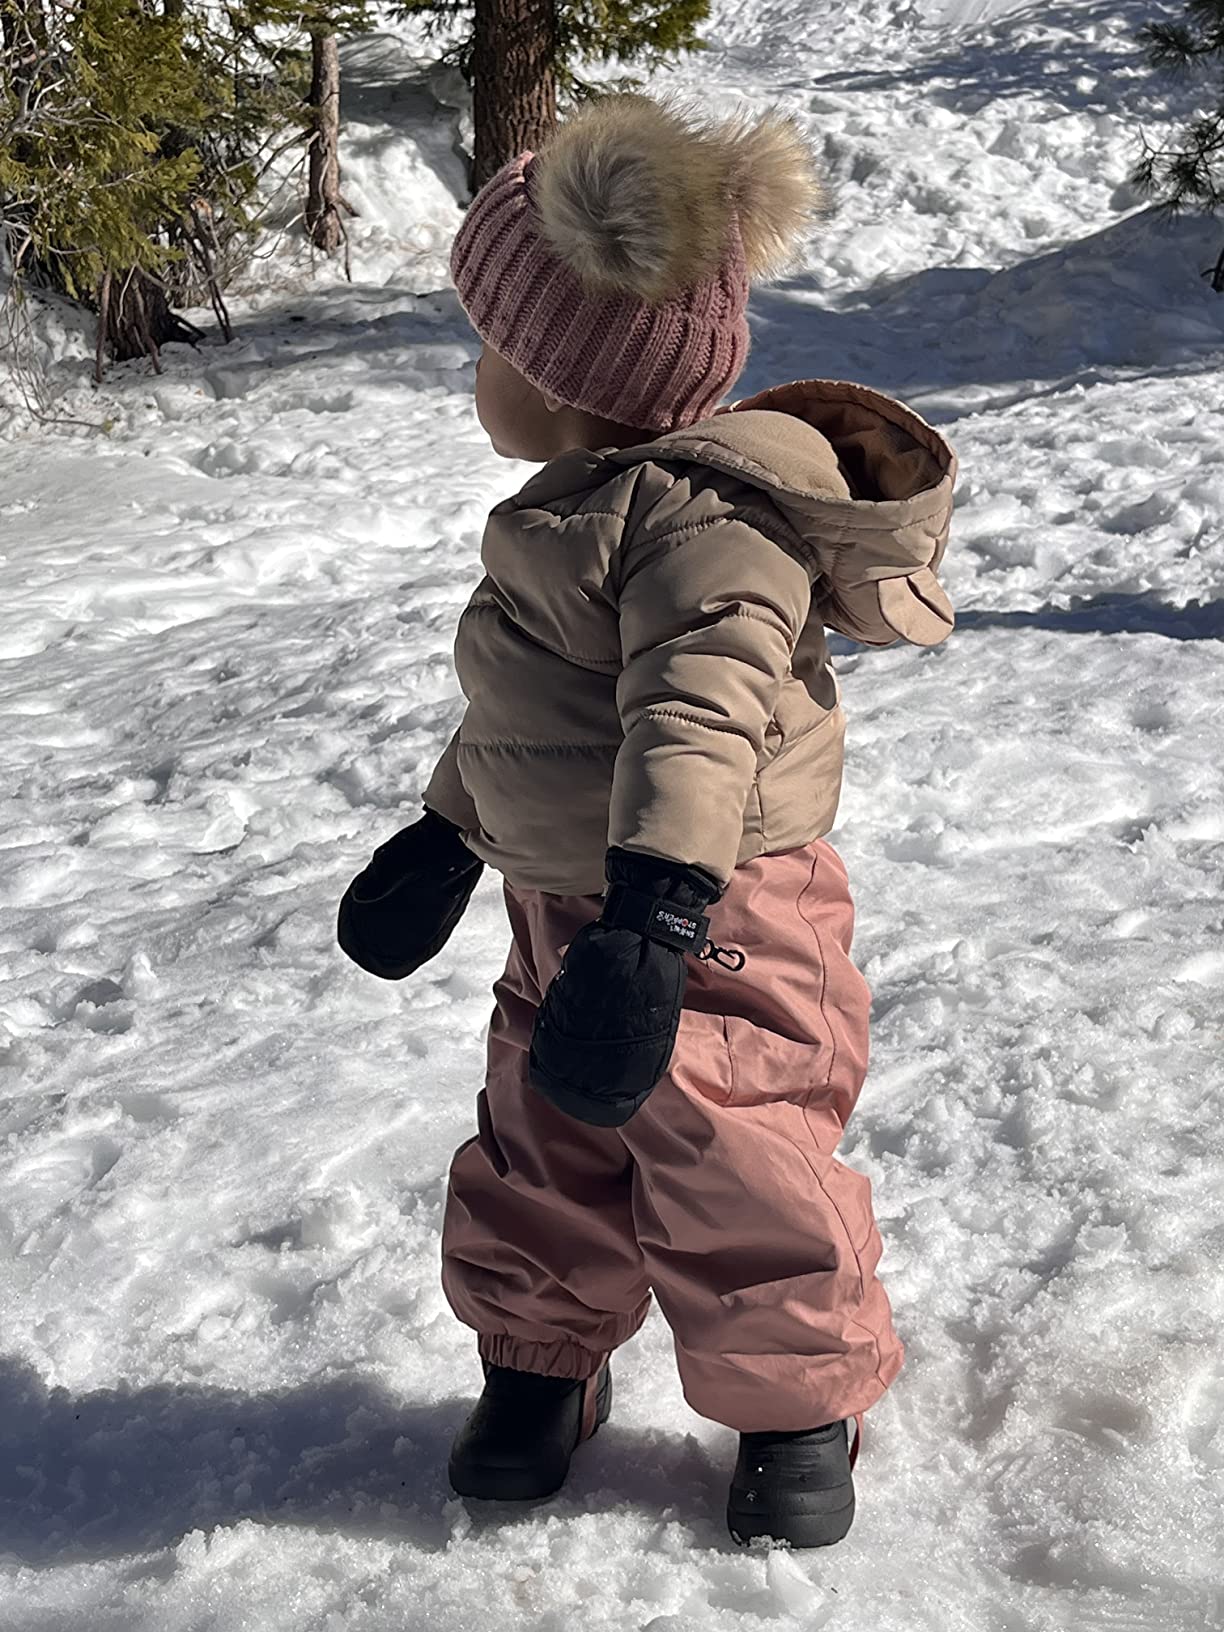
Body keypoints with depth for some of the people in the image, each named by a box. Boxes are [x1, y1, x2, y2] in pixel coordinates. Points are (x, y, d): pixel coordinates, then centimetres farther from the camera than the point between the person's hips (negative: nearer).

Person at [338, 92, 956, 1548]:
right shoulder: (573, 510, 9)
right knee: (539, 1154, 17)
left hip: (709, 919, -9)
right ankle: (540, 1359, 37)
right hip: (560, 902, 9)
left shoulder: (694, 518, -25)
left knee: (733, 1174, 0)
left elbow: (700, 712, -40)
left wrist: (650, 912, -50)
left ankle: (799, 1400, 22)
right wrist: (448, 831, 29)